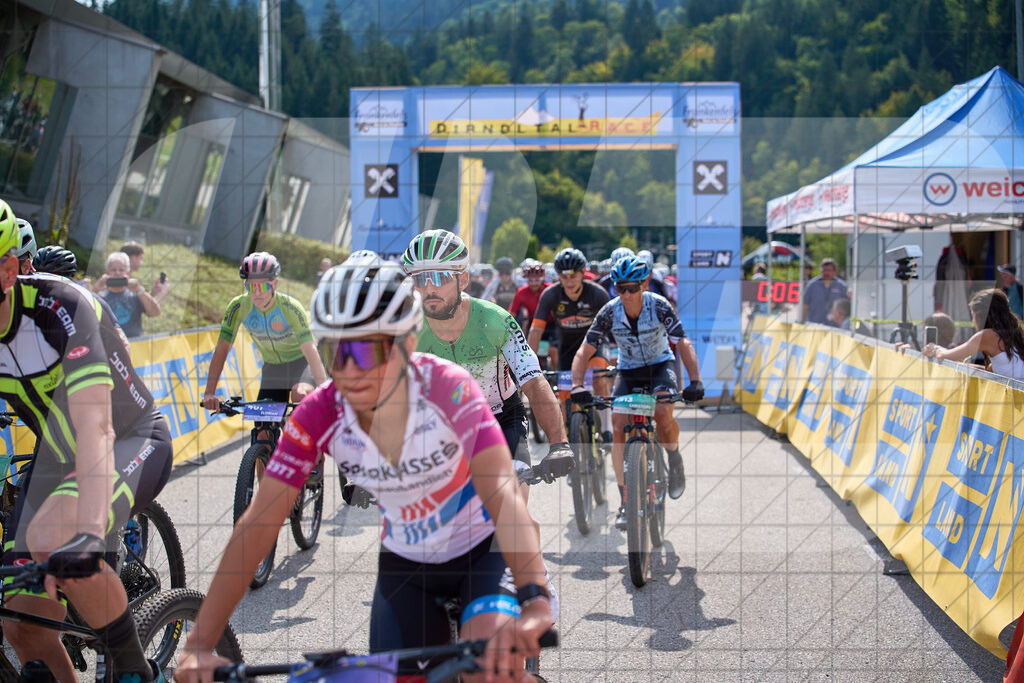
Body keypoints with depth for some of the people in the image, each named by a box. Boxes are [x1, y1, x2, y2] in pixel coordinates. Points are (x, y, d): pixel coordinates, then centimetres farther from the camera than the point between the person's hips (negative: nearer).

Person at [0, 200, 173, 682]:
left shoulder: (60, 307, -31)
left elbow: (94, 425, -41)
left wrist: (88, 534, -53)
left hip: (132, 441, -6)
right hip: (56, 457, 6)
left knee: (50, 539, -35)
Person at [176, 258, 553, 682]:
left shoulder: (449, 389, -27)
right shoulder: (319, 417, -20)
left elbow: (502, 492, -39)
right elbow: (258, 524, -22)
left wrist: (534, 603, -56)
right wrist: (199, 645, -30)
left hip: (483, 551, -3)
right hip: (406, 564, 3)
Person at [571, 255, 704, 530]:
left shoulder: (659, 306, -22)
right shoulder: (609, 312, -18)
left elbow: (683, 344, -26)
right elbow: (584, 352, -18)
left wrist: (695, 381, -41)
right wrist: (577, 385, -34)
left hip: (660, 365, -2)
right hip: (628, 371, 2)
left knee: (663, 414, -31)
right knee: (618, 428, -17)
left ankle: (674, 459, 2)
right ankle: (626, 502, -10)